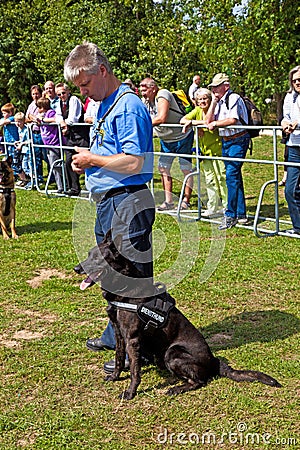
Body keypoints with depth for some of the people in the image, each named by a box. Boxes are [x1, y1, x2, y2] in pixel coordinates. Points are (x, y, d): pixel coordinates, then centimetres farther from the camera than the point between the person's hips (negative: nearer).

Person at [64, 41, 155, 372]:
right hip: (106, 202, 11)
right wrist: (86, 162, 4)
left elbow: (134, 162, -23)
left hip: (126, 203, -10)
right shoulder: (104, 105, 15)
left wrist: (92, 159, -11)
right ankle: (115, 336, 36)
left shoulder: (128, 106, -16)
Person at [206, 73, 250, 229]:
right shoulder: (220, 101, 14)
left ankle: (230, 215, -11)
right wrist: (214, 102, 1)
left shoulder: (234, 98, -11)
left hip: (238, 140, -9)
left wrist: (215, 123, -12)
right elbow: (208, 120, 8)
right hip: (225, 141, 9)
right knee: (235, 177, 11)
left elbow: (233, 120, -22)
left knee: (231, 176, -13)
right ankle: (241, 214, 18)